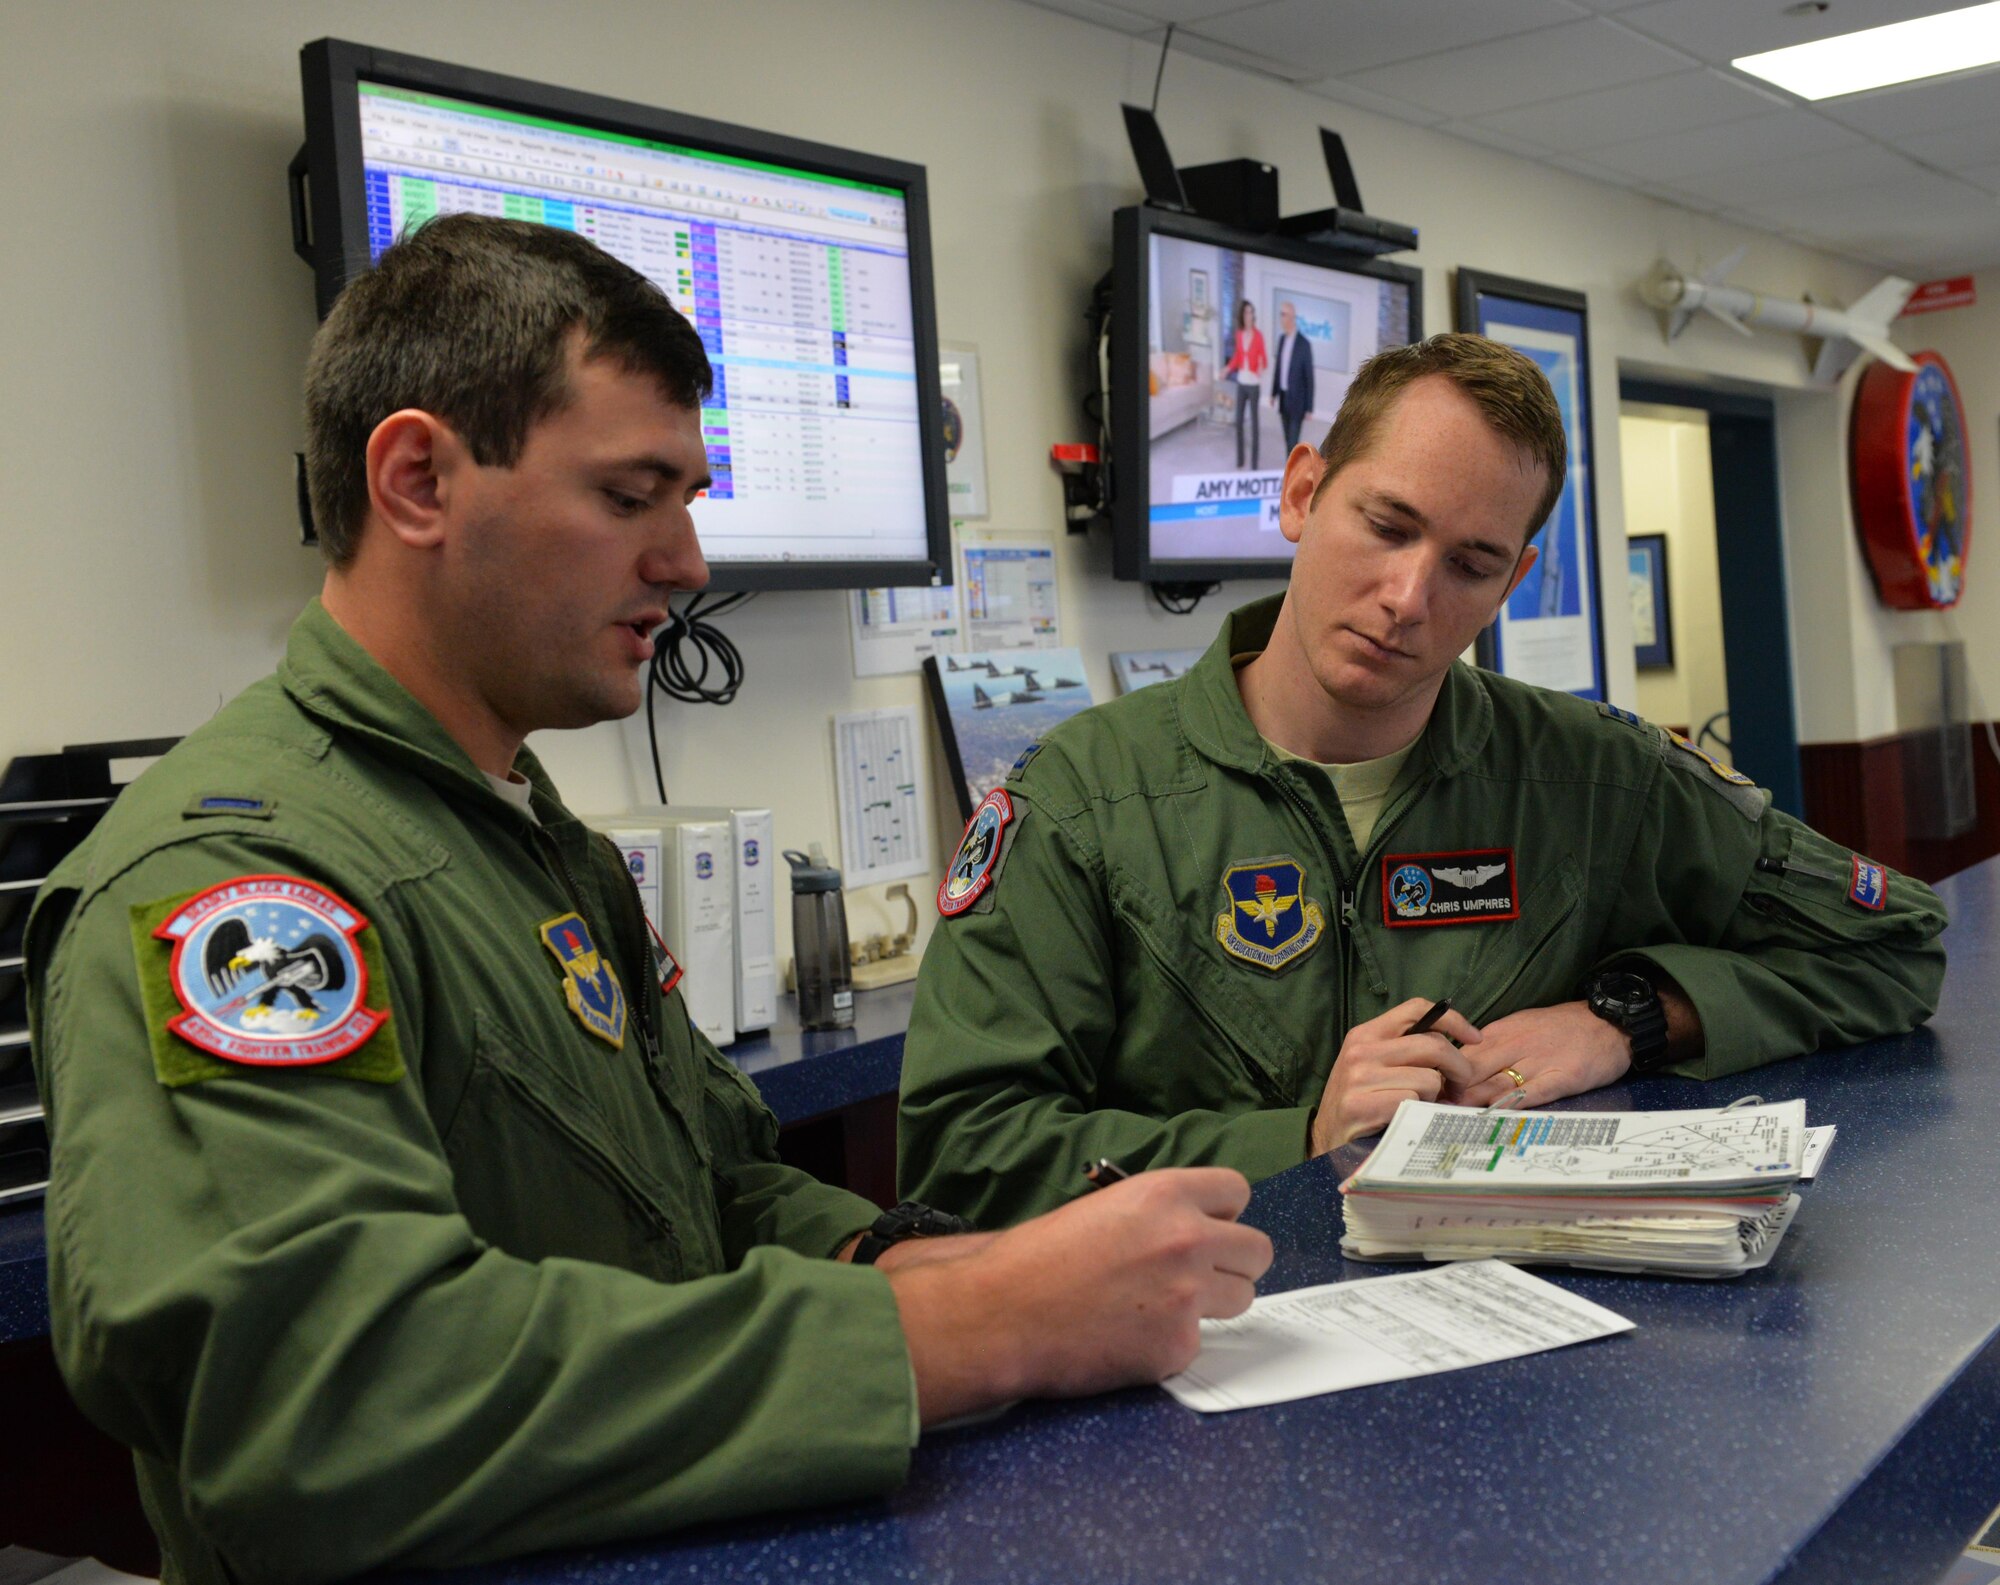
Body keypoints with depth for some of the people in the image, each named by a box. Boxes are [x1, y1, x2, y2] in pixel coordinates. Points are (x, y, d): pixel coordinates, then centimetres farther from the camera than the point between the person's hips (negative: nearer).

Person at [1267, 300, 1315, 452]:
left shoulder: (1304, 344, -18)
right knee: (1288, 441, 14)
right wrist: (1274, 393, 18)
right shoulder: (1282, 338, 4)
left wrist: (1309, 408, -14)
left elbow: (1309, 377, -15)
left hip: (1297, 401, -7)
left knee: (1293, 443, -8)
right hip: (1283, 398, 7)